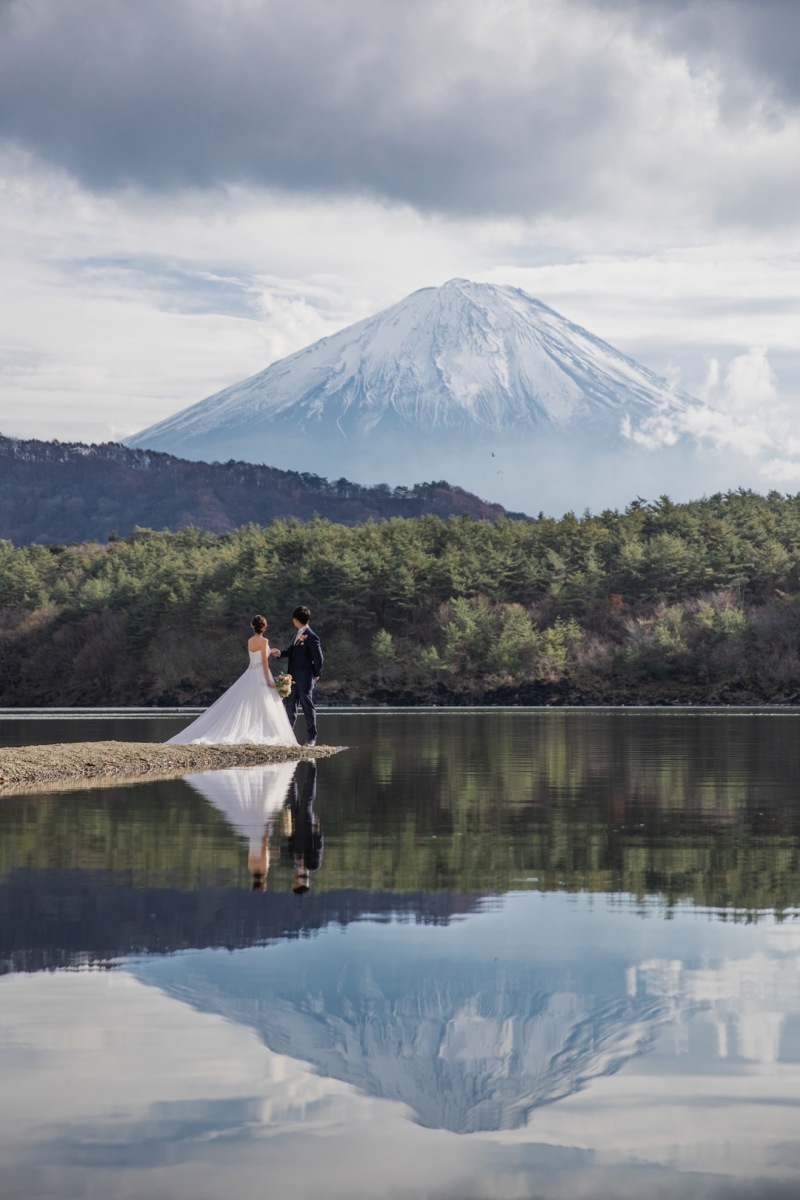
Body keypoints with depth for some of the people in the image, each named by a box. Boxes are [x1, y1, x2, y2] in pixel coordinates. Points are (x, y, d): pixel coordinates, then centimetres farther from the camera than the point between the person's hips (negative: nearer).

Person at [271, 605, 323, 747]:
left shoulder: (311, 637, -14)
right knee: (289, 706, 9)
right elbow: (291, 650, 17)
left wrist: (317, 675, -8)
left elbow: (319, 657, -12)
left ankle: (311, 738, 7)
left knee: (307, 706, 0)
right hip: (293, 677, 8)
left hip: (305, 678, -8)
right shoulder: (298, 635, 12)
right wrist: (280, 653, -1)